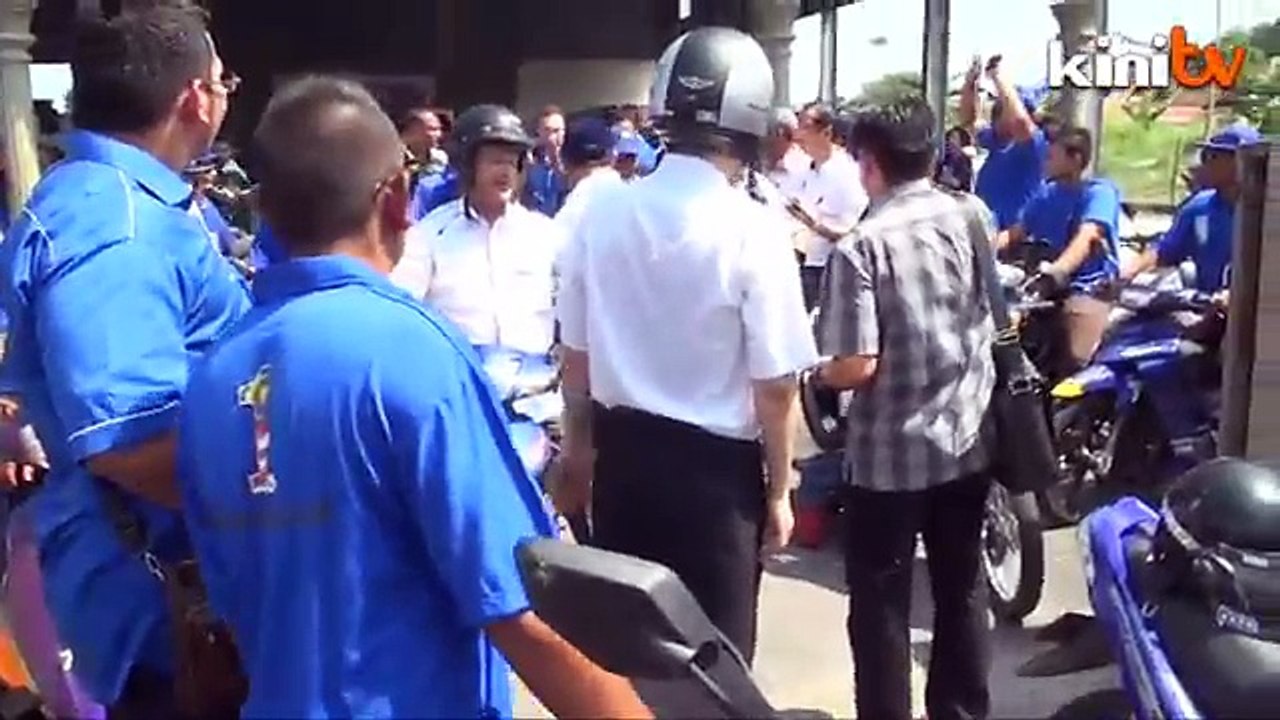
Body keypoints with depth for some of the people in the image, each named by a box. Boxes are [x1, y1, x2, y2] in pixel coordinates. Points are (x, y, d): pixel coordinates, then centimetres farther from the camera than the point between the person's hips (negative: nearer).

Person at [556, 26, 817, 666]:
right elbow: (775, 386, -13)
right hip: (716, 466, -4)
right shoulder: (752, 228, -16)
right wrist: (778, 491, 1)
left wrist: (578, 449, 22)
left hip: (621, 453, 5)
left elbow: (576, 355, 7)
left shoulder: (601, 213, -3)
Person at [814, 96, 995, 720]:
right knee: (960, 593, 18)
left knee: (881, 603, 8)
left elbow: (857, 366, -21)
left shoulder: (863, 246, -18)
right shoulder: (974, 216, 1)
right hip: (967, 443, 6)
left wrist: (817, 374, -2)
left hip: (889, 455, -6)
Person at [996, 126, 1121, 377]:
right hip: (1047, 284, 7)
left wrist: (1058, 269, -43)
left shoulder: (1099, 191, -6)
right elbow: (1017, 232, 9)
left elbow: (1086, 236, -24)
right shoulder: (1047, 192, 16)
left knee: (1070, 360, -26)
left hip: (1089, 286, -6)